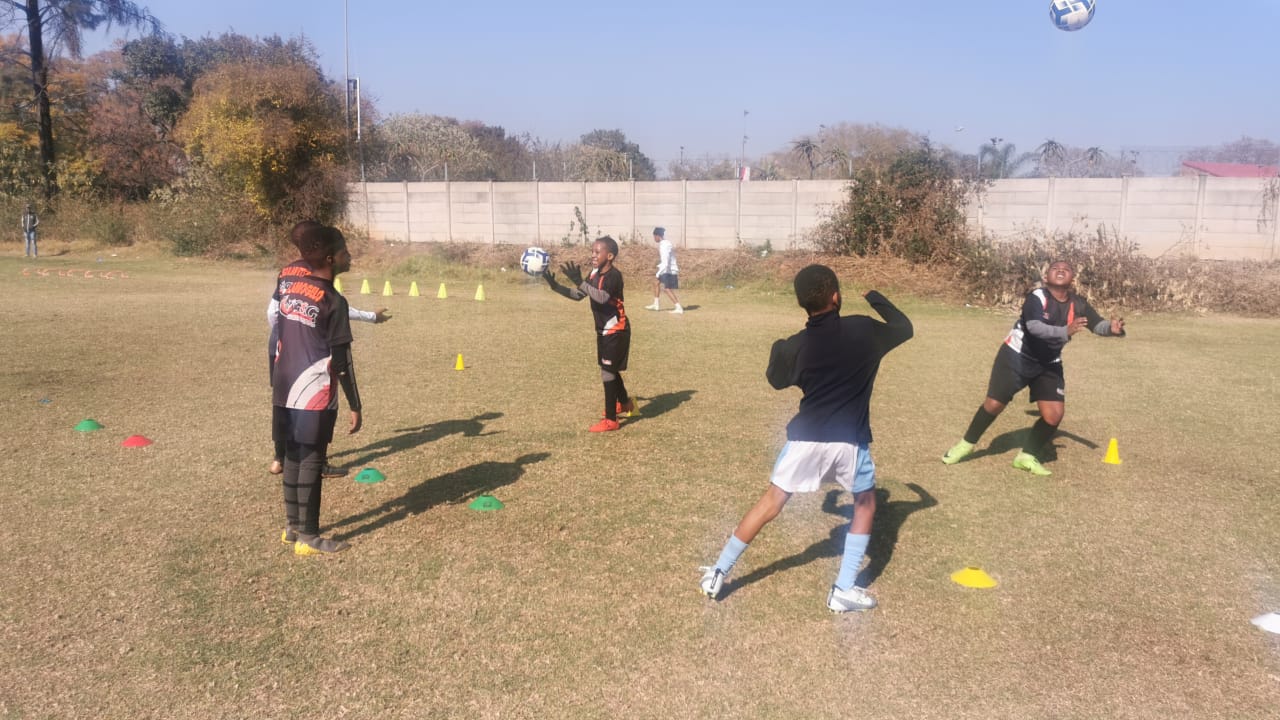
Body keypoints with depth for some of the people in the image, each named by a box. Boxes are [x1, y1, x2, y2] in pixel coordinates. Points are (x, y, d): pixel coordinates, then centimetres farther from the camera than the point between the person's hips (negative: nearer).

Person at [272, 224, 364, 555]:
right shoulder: (334, 302, -17)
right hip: (315, 392, -7)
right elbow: (341, 360, -14)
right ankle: (308, 537, 8)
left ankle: (293, 526, 27)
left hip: (286, 387, 7)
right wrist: (355, 406, -8)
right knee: (311, 461, 0)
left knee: (294, 455, 16)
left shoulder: (288, 277, 1)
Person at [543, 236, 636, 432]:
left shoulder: (614, 276, -23)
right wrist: (555, 286, -4)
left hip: (616, 331, -9)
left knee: (607, 373, -7)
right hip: (603, 330, 9)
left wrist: (579, 282, -48)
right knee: (610, 370, 23)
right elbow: (578, 295, 8)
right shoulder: (595, 274, 2)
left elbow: (603, 297, -40)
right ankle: (624, 403, 46)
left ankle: (611, 420, 3)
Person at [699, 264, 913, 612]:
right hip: (850, 440, 0)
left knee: (770, 504, 11)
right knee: (865, 505, 22)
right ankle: (843, 590, 17)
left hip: (806, 437, 1)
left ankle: (717, 574, 16)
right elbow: (905, 329, 14)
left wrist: (778, 347, 30)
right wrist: (875, 297, 26)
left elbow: (776, 379, 14)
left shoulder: (795, 346, -5)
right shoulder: (864, 330, -5)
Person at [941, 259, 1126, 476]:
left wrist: (1112, 328, -35)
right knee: (994, 404, 0)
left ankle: (1027, 456, 14)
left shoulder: (1078, 304, -8)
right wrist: (1065, 332, -52)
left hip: (1049, 364, 4)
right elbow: (1034, 327, -39)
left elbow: (1098, 325, -13)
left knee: (1054, 414, -7)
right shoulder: (1037, 297, -23)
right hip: (1016, 357, -4)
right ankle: (966, 444, 23)